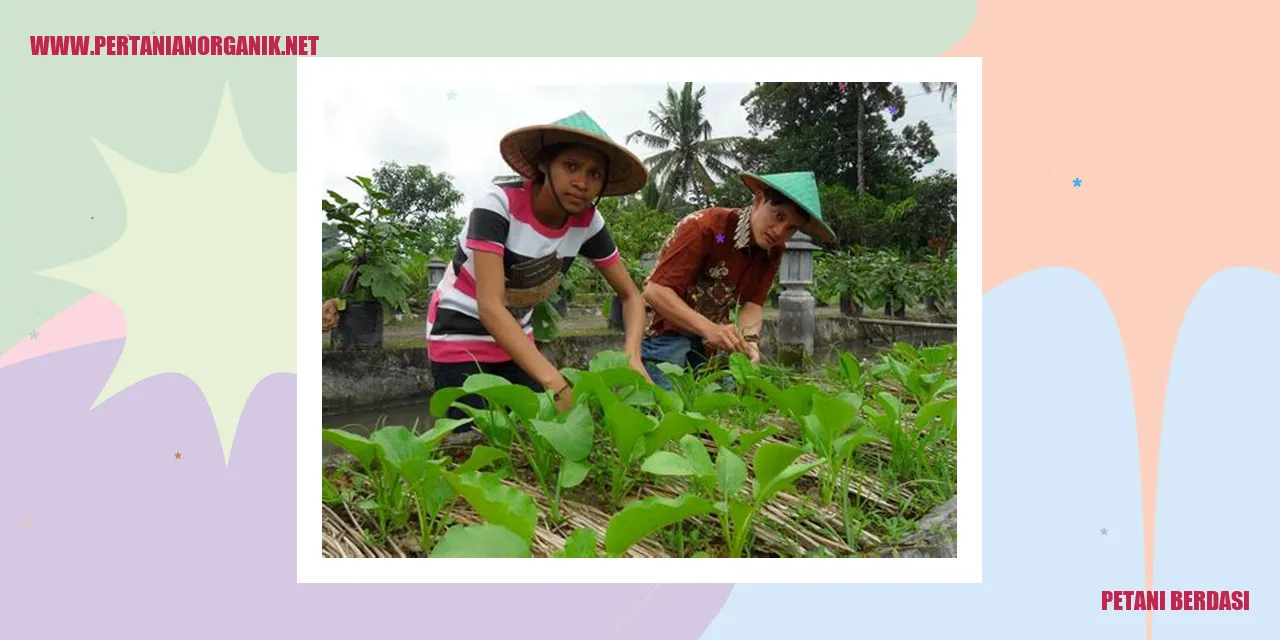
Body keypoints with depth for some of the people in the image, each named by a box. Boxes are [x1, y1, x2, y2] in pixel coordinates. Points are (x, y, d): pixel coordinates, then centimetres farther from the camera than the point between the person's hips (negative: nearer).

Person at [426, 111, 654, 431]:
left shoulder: (587, 221, -13)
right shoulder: (499, 204, -28)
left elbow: (631, 295, -5)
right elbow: (490, 307, -35)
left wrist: (633, 357, -26)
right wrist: (556, 384, -45)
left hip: (516, 337, 5)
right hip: (460, 336, -4)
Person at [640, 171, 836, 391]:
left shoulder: (773, 251, -3)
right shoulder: (705, 227, -24)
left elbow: (752, 304, -6)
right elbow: (655, 291, -29)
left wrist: (749, 341, -28)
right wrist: (710, 329, -39)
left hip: (711, 339, 6)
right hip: (666, 330, -6)